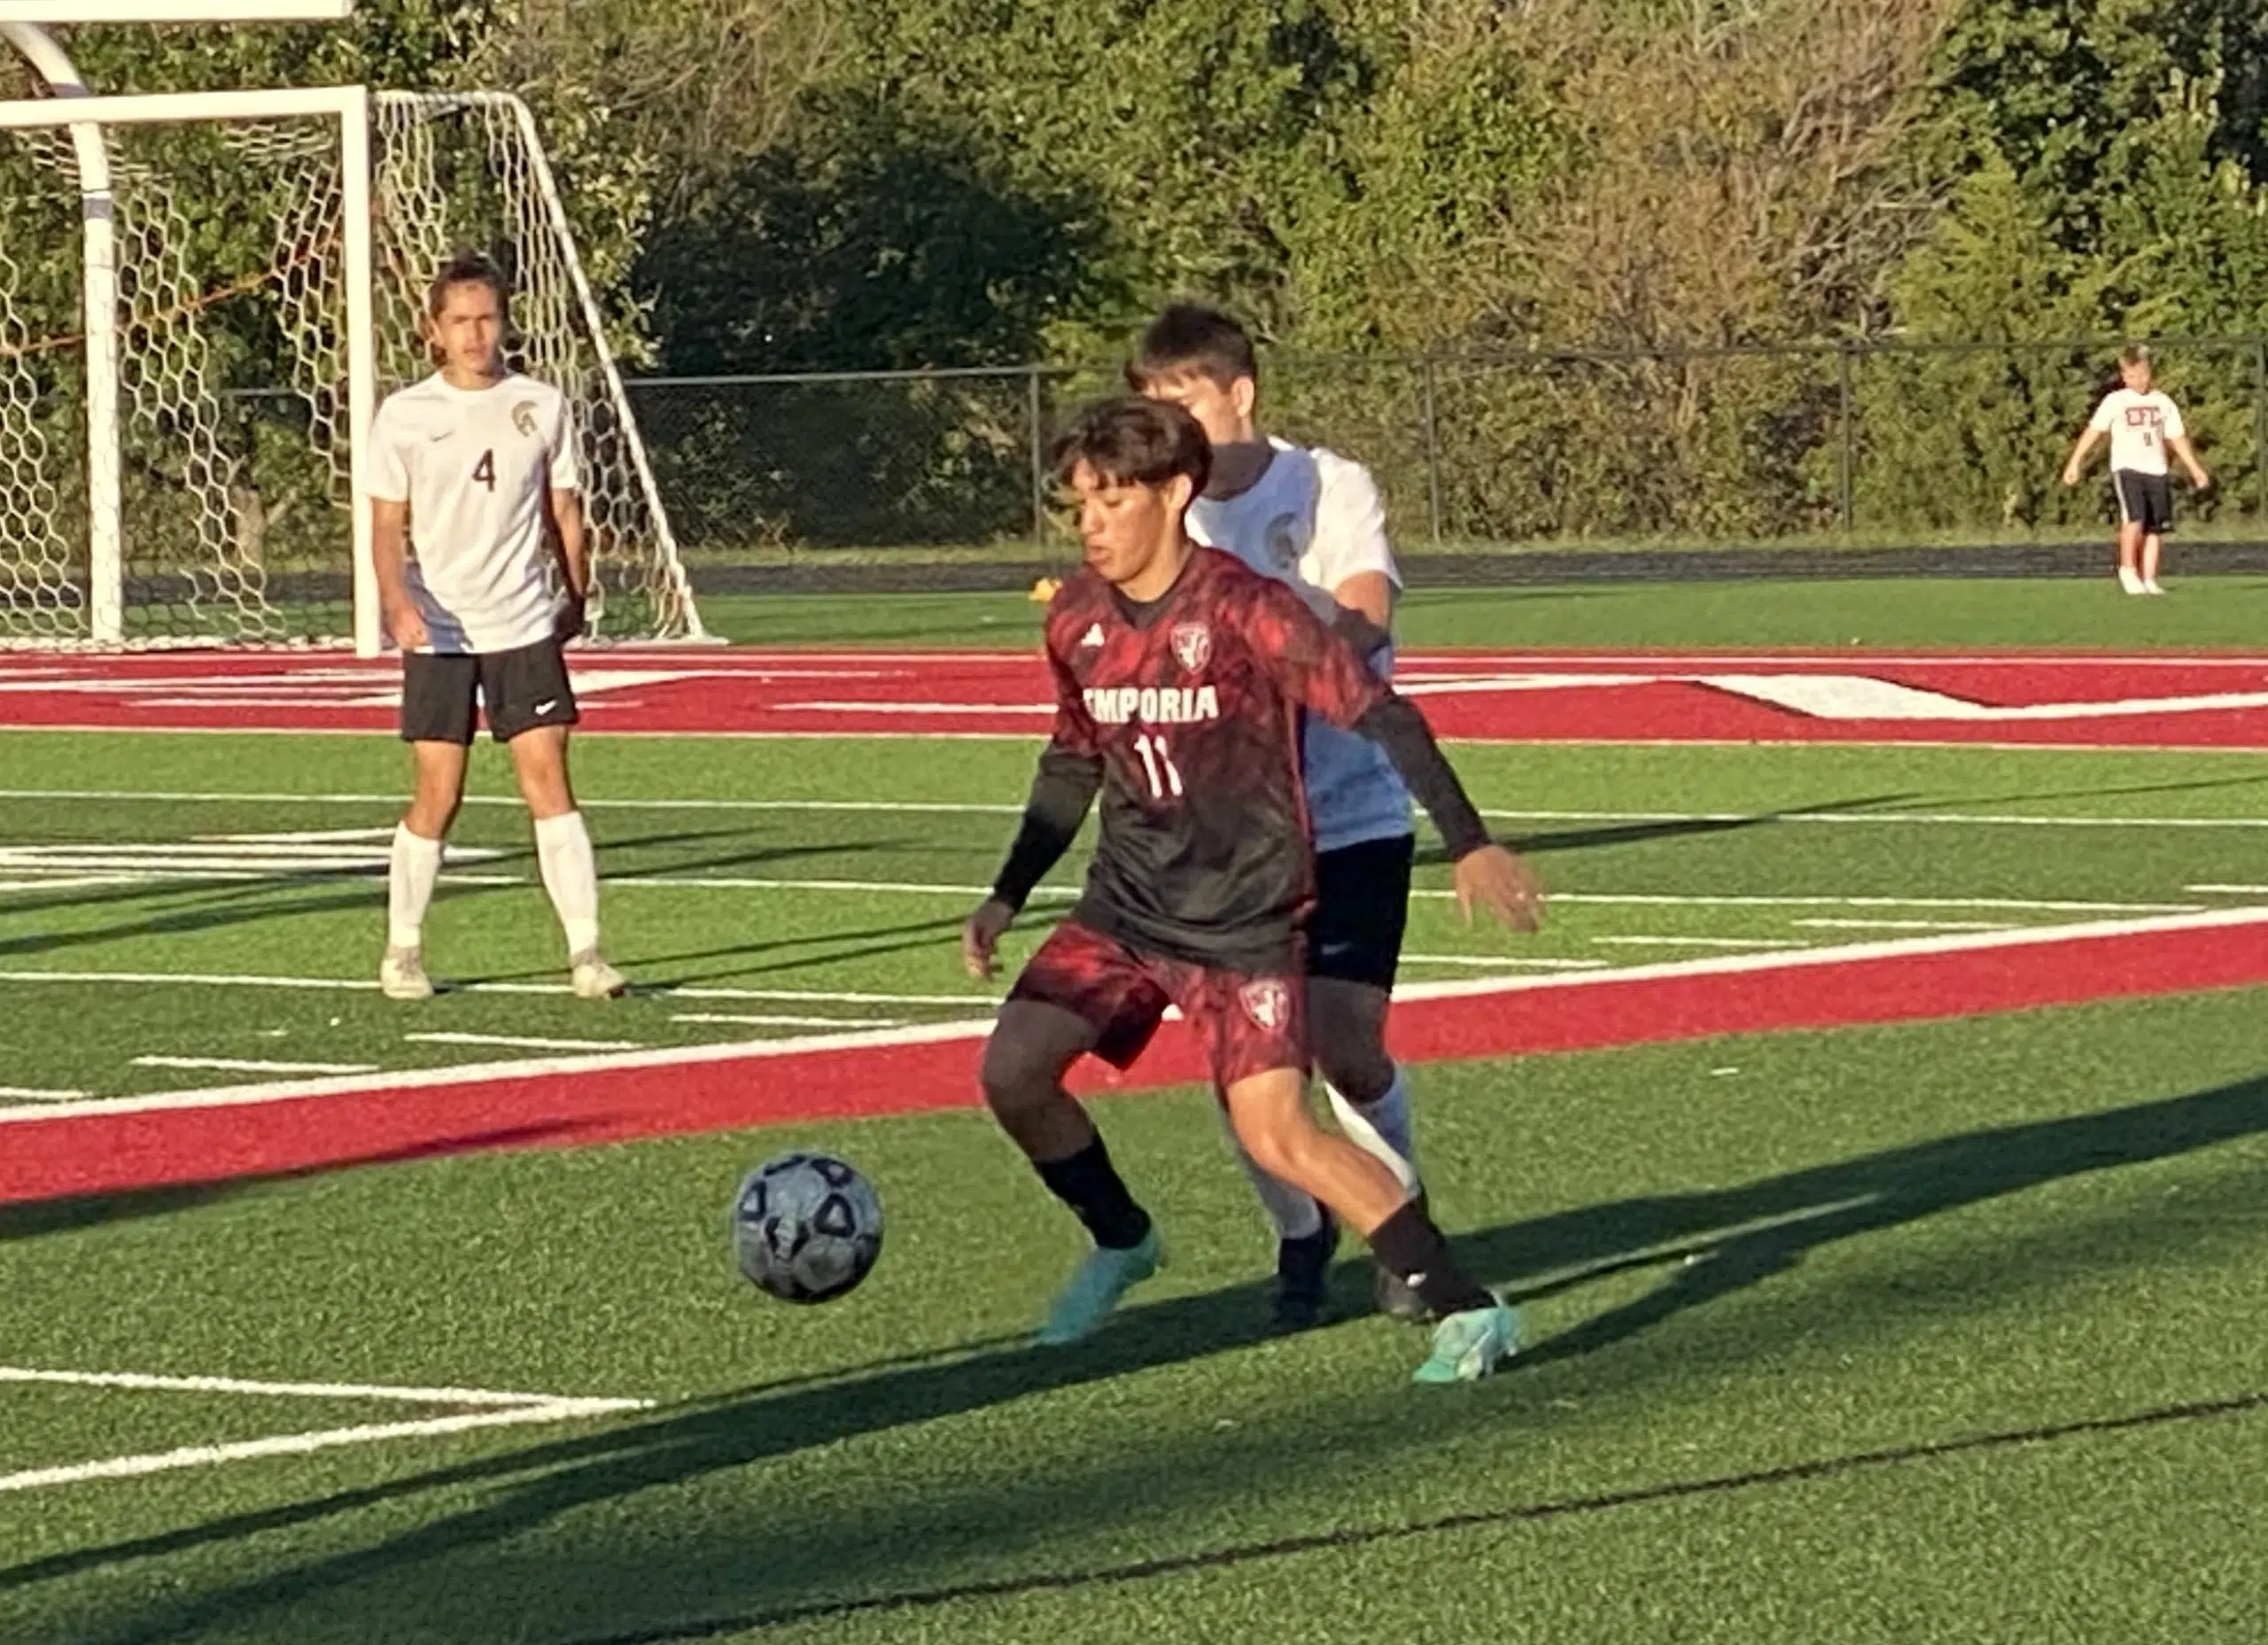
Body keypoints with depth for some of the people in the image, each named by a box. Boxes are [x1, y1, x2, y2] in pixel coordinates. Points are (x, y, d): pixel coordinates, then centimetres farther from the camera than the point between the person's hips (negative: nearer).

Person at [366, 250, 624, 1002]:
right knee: (437, 796, 0)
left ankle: (585, 952, -10)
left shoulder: (541, 406, 4)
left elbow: (563, 511, 13)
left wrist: (576, 595, 16)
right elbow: (388, 524, 0)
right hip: (438, 632, -1)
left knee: (548, 781, -8)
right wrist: (398, 599, -15)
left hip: (525, 627, 1)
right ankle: (402, 951, 17)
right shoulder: (404, 416, 0)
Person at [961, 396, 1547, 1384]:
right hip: (1124, 911, 6)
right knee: (1012, 1069, -9)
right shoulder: (1077, 622, 1)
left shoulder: (1246, 611, -17)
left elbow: (1380, 717, -15)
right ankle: (1121, 1242, 18)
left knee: (1277, 1134, -17)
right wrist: (1005, 899, 15)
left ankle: (1465, 1311, -8)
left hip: (1245, 921, -6)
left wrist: (1471, 847, -19)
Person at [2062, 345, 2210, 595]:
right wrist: (2075, 463, -9)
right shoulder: (2115, 401, 2)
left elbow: (2177, 438, 18)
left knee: (2156, 527, 1)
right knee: (2134, 518, -22)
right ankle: (2128, 569, -7)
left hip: (2156, 471, 4)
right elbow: (2094, 431, -1)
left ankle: (2149, 580, 7)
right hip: (2126, 469, -4)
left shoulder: (2163, 403, 12)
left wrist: (2195, 469, 15)